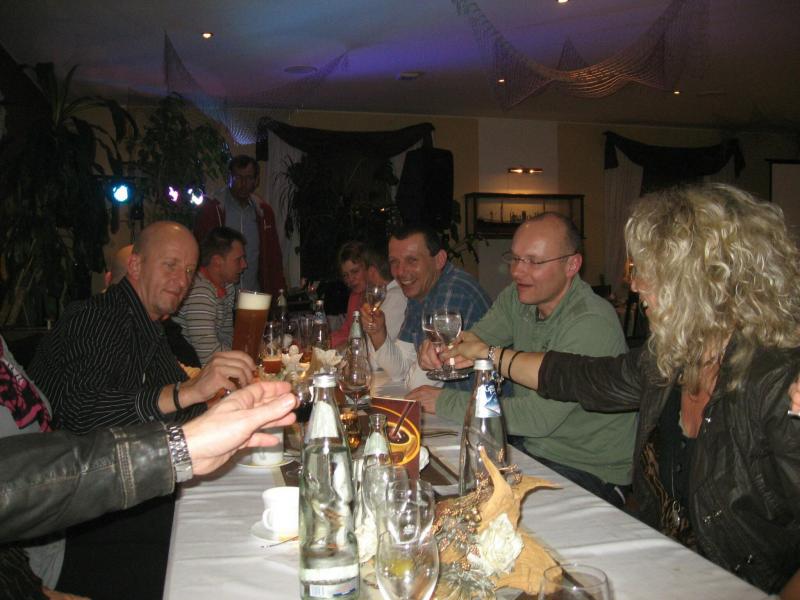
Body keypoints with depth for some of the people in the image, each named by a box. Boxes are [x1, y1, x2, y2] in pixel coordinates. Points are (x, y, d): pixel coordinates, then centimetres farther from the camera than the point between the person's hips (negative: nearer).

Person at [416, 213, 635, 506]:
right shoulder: (517, 298, 0)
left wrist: (446, 402, -22)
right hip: (529, 445, 7)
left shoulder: (592, 323, -26)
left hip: (590, 470, -7)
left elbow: (539, 416, -29)